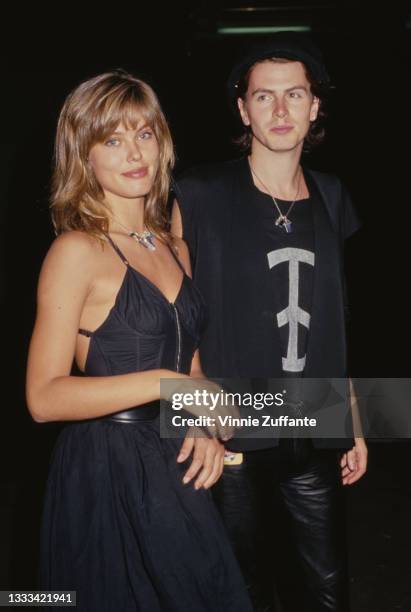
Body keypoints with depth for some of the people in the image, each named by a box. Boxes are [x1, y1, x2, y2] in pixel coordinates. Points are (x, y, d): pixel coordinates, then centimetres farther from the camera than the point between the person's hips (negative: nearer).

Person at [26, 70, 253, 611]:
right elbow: (44, 397, -18)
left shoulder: (175, 249, 10)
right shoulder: (77, 251, -13)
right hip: (107, 470, -7)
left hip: (176, 469, 7)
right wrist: (162, 383, -23)